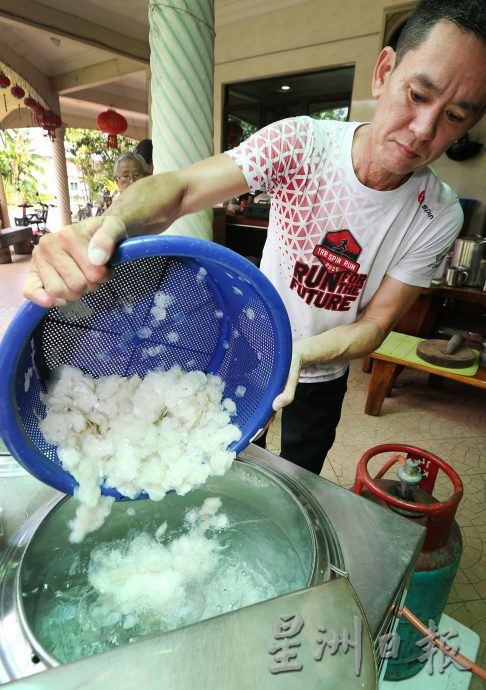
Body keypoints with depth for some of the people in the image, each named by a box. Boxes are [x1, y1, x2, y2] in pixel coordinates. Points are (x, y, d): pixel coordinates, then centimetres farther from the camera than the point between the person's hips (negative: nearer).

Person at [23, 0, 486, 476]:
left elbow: (375, 324, -17)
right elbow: (182, 187, -32)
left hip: (322, 376, 2)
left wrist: (297, 353, -36)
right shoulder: (300, 143, -24)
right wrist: (108, 225, -54)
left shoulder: (439, 217, -19)